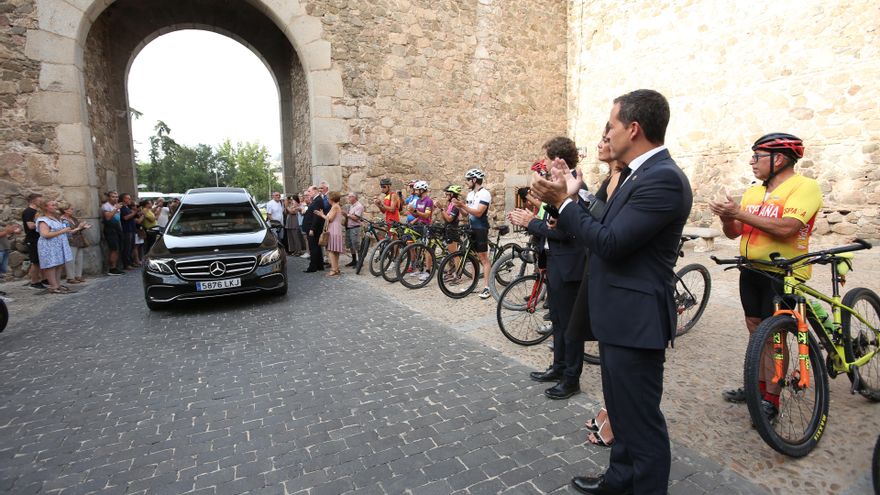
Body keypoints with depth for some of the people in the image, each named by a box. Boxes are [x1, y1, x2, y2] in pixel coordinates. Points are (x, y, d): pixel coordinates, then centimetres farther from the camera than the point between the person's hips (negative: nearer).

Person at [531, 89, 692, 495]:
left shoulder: (663, 178, -20)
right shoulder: (644, 174, 12)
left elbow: (610, 243, -25)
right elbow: (606, 232, 10)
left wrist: (562, 201, -17)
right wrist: (575, 195, 4)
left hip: (635, 320, -11)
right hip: (619, 316, 11)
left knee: (640, 419, 7)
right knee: (622, 408, 25)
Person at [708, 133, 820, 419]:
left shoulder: (804, 187, -11)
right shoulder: (753, 192, 11)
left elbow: (785, 228, -25)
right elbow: (734, 233, 9)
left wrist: (740, 213, -21)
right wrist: (727, 217, -11)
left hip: (782, 274, -7)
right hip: (751, 271, 7)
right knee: (756, 330, 14)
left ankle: (771, 399, 11)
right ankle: (759, 386, 27)